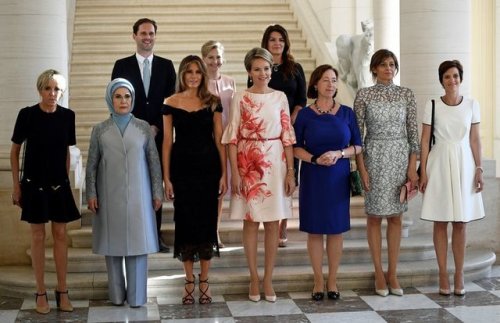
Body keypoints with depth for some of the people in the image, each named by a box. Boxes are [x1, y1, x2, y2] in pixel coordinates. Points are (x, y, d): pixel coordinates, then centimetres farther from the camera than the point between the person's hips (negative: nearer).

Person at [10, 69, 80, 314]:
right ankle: (41, 293, 12)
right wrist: (16, 185, -2)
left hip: (59, 184, 2)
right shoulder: (27, 114, -9)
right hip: (34, 184, -2)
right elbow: (15, 150, -1)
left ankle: (62, 292, 14)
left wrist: (66, 179, 9)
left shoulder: (67, 116, -2)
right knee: (38, 236, 4)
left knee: (61, 235, 5)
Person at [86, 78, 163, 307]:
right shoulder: (100, 130, 5)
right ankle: (116, 294, 14)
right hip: (110, 196, 0)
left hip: (137, 195, 0)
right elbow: (92, 164, 5)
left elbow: (154, 161, 5)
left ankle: (136, 295, 7)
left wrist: (157, 192, 3)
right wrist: (91, 194, -1)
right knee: (113, 243, 4)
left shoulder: (143, 128, 4)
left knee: (138, 242, 0)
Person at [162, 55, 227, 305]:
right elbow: (167, 142, 3)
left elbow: (219, 140, 3)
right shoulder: (171, 103, 2)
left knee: (207, 221, 4)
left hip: (208, 167, 0)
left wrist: (224, 174, -3)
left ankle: (204, 281, 16)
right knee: (185, 222, 4)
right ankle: (189, 281, 16)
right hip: (182, 168, 0)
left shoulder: (213, 102, 3)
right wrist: (166, 177, -2)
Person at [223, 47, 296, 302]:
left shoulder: (280, 97, 5)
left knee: (272, 222, 4)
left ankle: (268, 279, 13)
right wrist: (234, 172, -8)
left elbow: (287, 136, 5)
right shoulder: (240, 98, -1)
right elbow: (232, 137, -2)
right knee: (250, 221, 4)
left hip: (275, 164, 2)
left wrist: (290, 171, 0)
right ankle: (254, 278, 14)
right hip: (248, 164, -1)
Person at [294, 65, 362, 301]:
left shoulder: (346, 113, 2)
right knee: (314, 230, 3)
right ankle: (318, 282, 14)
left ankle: (332, 281, 16)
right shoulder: (305, 114, -1)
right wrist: (315, 159, -16)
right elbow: (295, 147, 0)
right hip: (313, 178, -1)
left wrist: (339, 154, -13)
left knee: (336, 229, 5)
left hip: (339, 178, 1)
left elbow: (358, 146, 4)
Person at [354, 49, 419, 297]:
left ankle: (393, 273, 14)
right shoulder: (364, 95, -1)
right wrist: (361, 167, -9)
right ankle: (379, 274, 12)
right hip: (374, 157, -2)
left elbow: (413, 132, 4)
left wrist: (412, 165, -3)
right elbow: (357, 133, -3)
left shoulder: (406, 95, 4)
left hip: (400, 157, 2)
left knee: (395, 217, 6)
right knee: (374, 216, 3)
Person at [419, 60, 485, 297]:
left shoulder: (472, 105, 4)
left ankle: (459, 275, 12)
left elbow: (475, 139, 5)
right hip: (439, 164, -1)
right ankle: (443, 275, 9)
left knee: (460, 223, 5)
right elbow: (424, 140, -1)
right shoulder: (432, 106, -2)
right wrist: (423, 172, -6)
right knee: (440, 222, 3)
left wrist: (479, 169, -1)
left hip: (464, 164, 1)